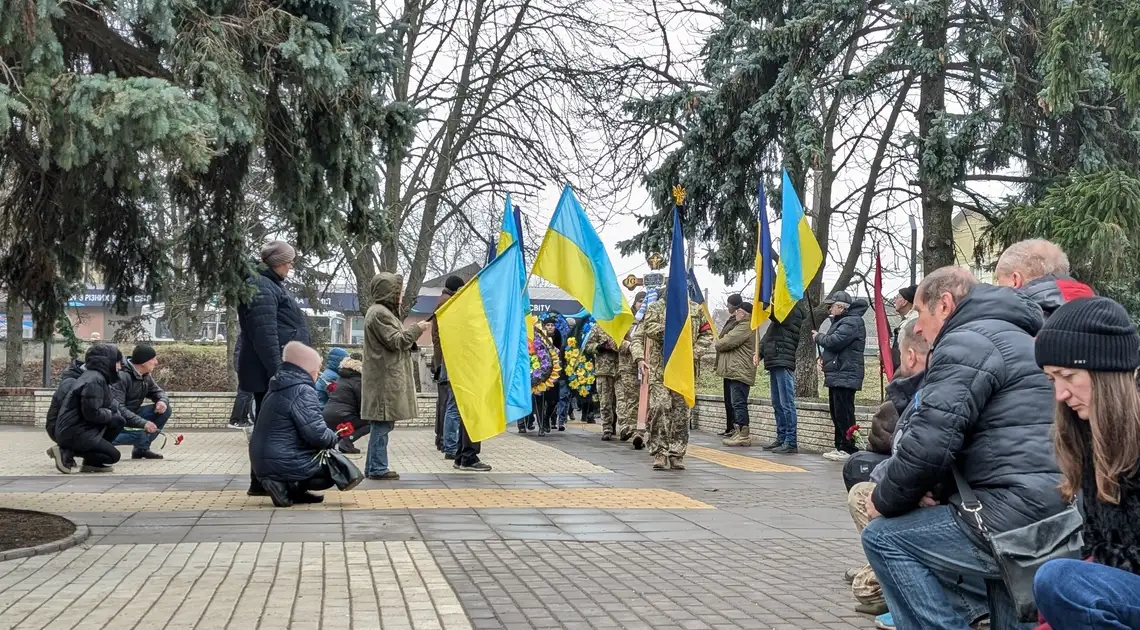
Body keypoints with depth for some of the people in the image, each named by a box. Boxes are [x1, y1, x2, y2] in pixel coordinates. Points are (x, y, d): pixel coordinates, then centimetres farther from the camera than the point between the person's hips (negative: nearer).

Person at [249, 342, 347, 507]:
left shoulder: (279, 389, 13)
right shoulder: (303, 391, -16)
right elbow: (317, 434, -23)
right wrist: (335, 438, -3)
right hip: (285, 464, -9)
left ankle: (291, 487, 10)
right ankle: (292, 488, -8)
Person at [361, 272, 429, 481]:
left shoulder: (384, 311, 21)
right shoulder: (379, 313, -13)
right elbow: (395, 341, -16)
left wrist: (413, 332, 11)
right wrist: (416, 329, -7)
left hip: (387, 377, 11)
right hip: (384, 379, -11)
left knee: (382, 424, 11)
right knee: (382, 423, -8)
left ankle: (373, 467, 15)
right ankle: (378, 468, -4)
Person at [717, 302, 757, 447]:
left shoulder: (746, 327, -12)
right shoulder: (739, 325, 24)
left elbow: (728, 341, -18)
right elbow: (725, 339, 28)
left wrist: (716, 343, 1)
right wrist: (719, 343, 7)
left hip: (739, 372, -11)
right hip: (733, 371, 11)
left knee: (738, 403, -13)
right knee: (730, 403, 14)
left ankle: (743, 435, -14)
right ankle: (736, 432, 19)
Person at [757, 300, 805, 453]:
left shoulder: (793, 310, -7)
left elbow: (773, 312, -26)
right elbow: (768, 335, 22)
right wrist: (759, 352, 10)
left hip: (783, 362, -10)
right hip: (775, 362, 10)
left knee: (786, 404, -9)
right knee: (777, 404, 13)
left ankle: (791, 442, -8)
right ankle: (781, 438, 19)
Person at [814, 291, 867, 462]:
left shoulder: (852, 322, -13)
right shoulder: (841, 321, 22)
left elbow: (835, 341, -23)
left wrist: (818, 337, -4)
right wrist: (825, 356, 9)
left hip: (845, 376, -11)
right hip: (837, 375, 11)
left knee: (843, 413, -10)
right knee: (836, 413, 13)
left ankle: (848, 449, -8)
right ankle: (840, 447, 20)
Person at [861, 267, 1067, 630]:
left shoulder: (967, 342, -8)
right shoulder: (1013, 338, 25)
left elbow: (928, 445, -18)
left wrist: (884, 500, 0)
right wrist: (935, 490, 8)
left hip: (1018, 516, -10)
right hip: (1055, 518, 10)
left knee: (882, 537, -2)